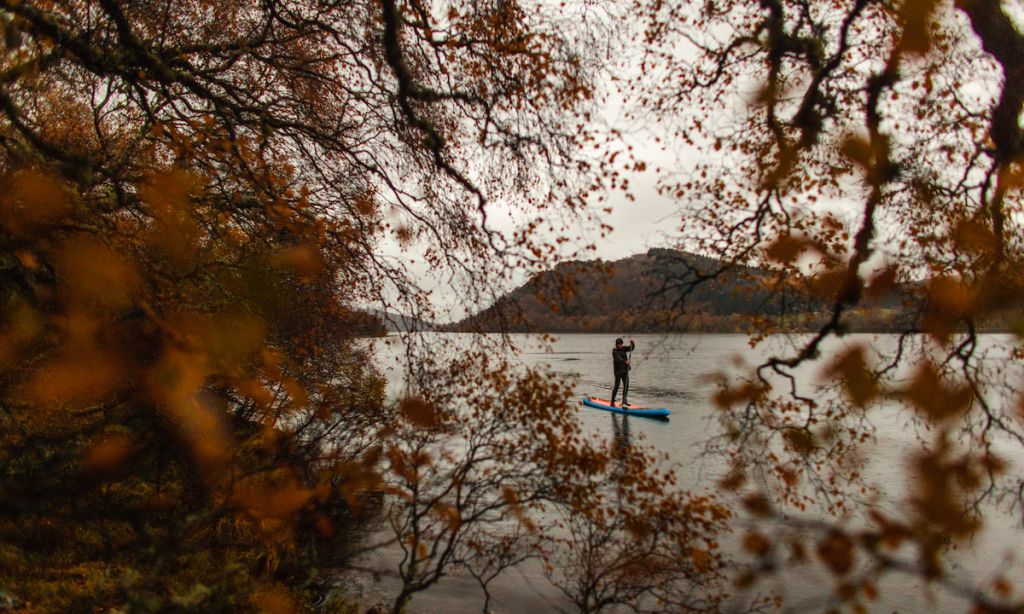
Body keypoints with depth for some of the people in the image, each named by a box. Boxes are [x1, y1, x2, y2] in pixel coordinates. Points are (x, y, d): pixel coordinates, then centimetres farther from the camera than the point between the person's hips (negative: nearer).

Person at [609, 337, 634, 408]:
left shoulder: (623, 348, 10)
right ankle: (612, 402, -1)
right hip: (618, 370, -7)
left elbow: (631, 348, 7)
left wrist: (632, 343, -13)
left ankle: (624, 401, 16)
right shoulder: (614, 351, -12)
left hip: (625, 370, 7)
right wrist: (625, 361, -43)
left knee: (626, 385, 7)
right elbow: (618, 358, -28)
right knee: (616, 386, -7)